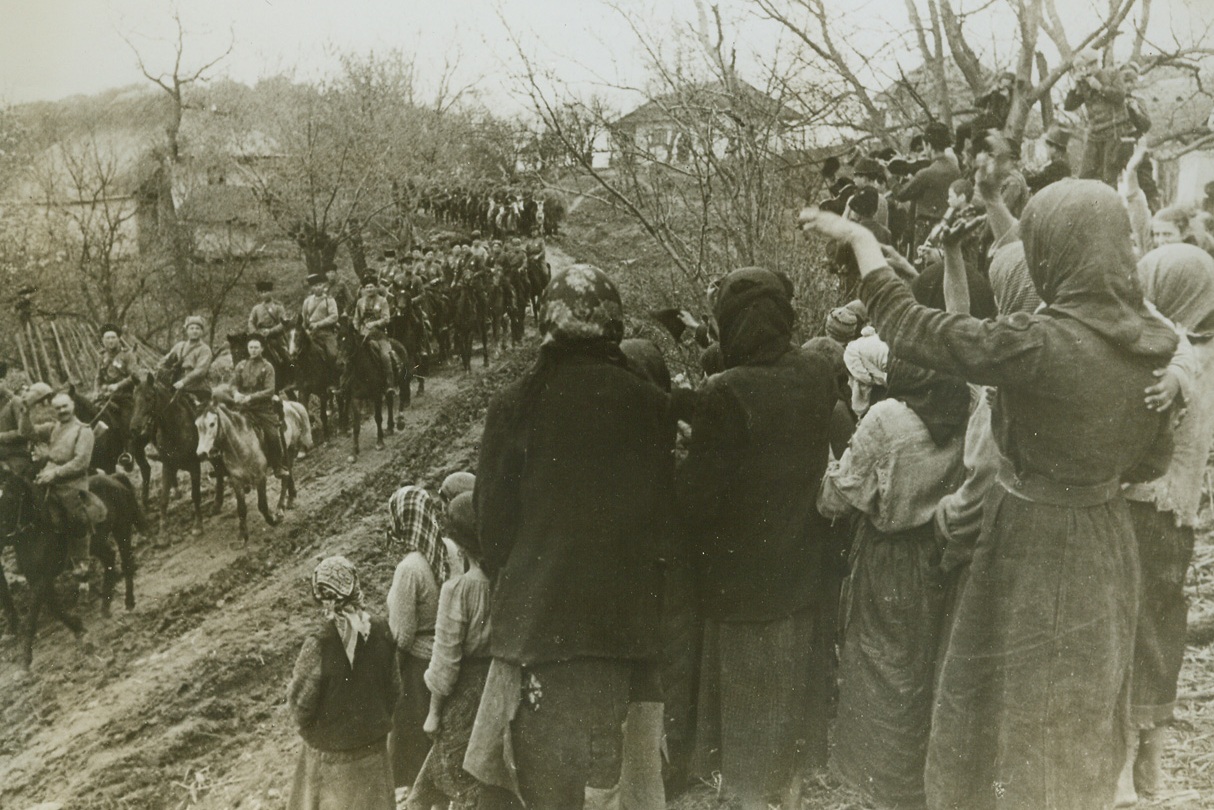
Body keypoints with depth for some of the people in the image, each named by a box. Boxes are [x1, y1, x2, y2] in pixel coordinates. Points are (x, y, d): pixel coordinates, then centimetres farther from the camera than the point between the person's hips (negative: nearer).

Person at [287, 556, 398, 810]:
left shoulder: (320, 643, -26)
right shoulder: (379, 630, -12)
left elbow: (301, 702, -16)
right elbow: (392, 684, 0)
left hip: (331, 749, -4)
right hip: (372, 741, 4)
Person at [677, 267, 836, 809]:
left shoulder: (726, 393, -24)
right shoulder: (817, 378, -5)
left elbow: (697, 495, -19)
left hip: (742, 577, -6)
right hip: (802, 569, 6)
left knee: (747, 700, 11)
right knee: (792, 689, 22)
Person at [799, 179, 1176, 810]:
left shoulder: (1039, 343, -27)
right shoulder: (1157, 343, -5)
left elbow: (908, 328, -19)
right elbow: (1150, 461, 6)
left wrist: (859, 237, -8)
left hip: (1034, 553, -7)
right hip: (1106, 548, 7)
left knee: (1016, 719, 14)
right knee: (1081, 719, 27)